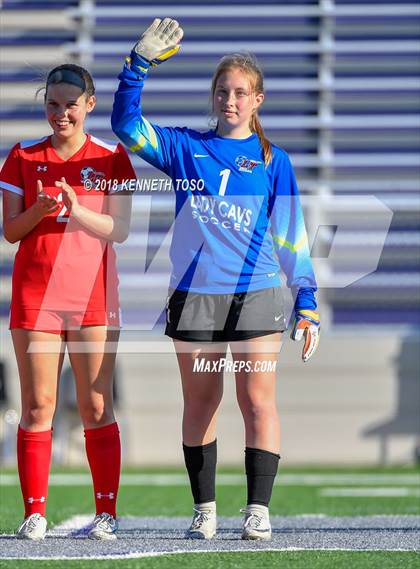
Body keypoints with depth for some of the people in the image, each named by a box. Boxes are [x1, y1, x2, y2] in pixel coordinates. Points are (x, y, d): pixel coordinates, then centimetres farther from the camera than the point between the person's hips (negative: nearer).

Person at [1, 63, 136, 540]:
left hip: (93, 297, -1)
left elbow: (119, 230, -3)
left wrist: (77, 211, -20)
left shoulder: (111, 158, 4)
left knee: (96, 407, -1)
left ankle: (106, 513, 3)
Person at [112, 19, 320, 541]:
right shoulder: (185, 148, 8)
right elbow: (127, 124, 0)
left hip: (257, 296, -1)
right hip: (193, 296, 1)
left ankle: (258, 511, -3)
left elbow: (291, 237, 4)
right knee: (200, 403, 7)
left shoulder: (273, 161, 6)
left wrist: (307, 302, -3)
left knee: (258, 402, -6)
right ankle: (204, 509, 14)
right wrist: (140, 63, -12)